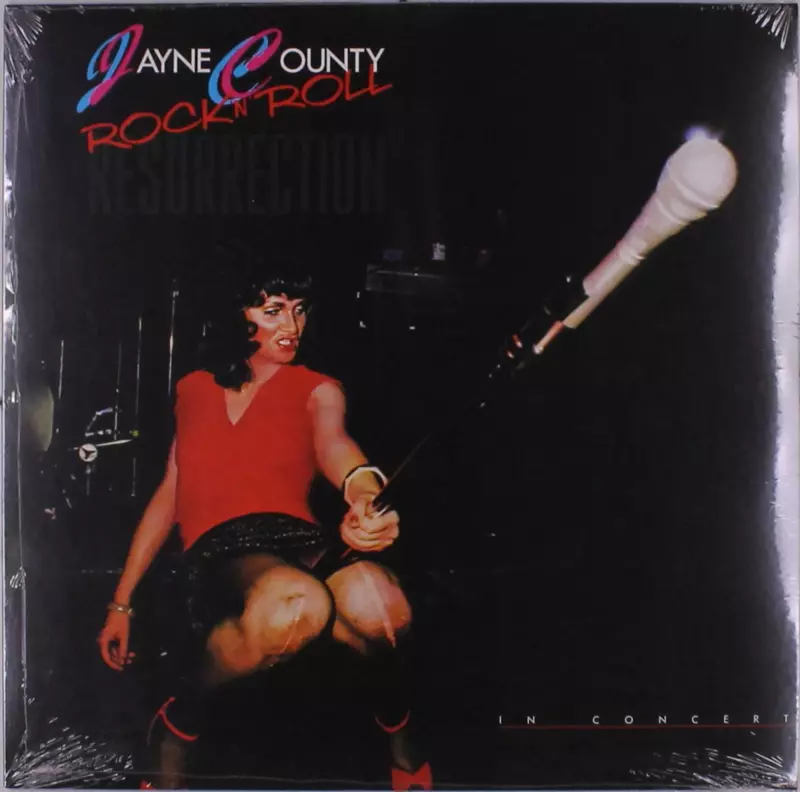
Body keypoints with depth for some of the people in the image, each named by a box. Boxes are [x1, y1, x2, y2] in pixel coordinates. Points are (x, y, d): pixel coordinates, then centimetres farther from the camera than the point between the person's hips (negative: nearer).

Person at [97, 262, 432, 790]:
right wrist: (121, 602, 22)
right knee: (301, 604, -39)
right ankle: (178, 725, -10)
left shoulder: (317, 389, 14)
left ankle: (396, 722, 0)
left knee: (380, 608, -36)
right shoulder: (194, 390, 21)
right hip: (220, 551, 0)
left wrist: (363, 484, -36)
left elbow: (332, 441, -10)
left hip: (301, 538, 1)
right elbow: (169, 496, 24)